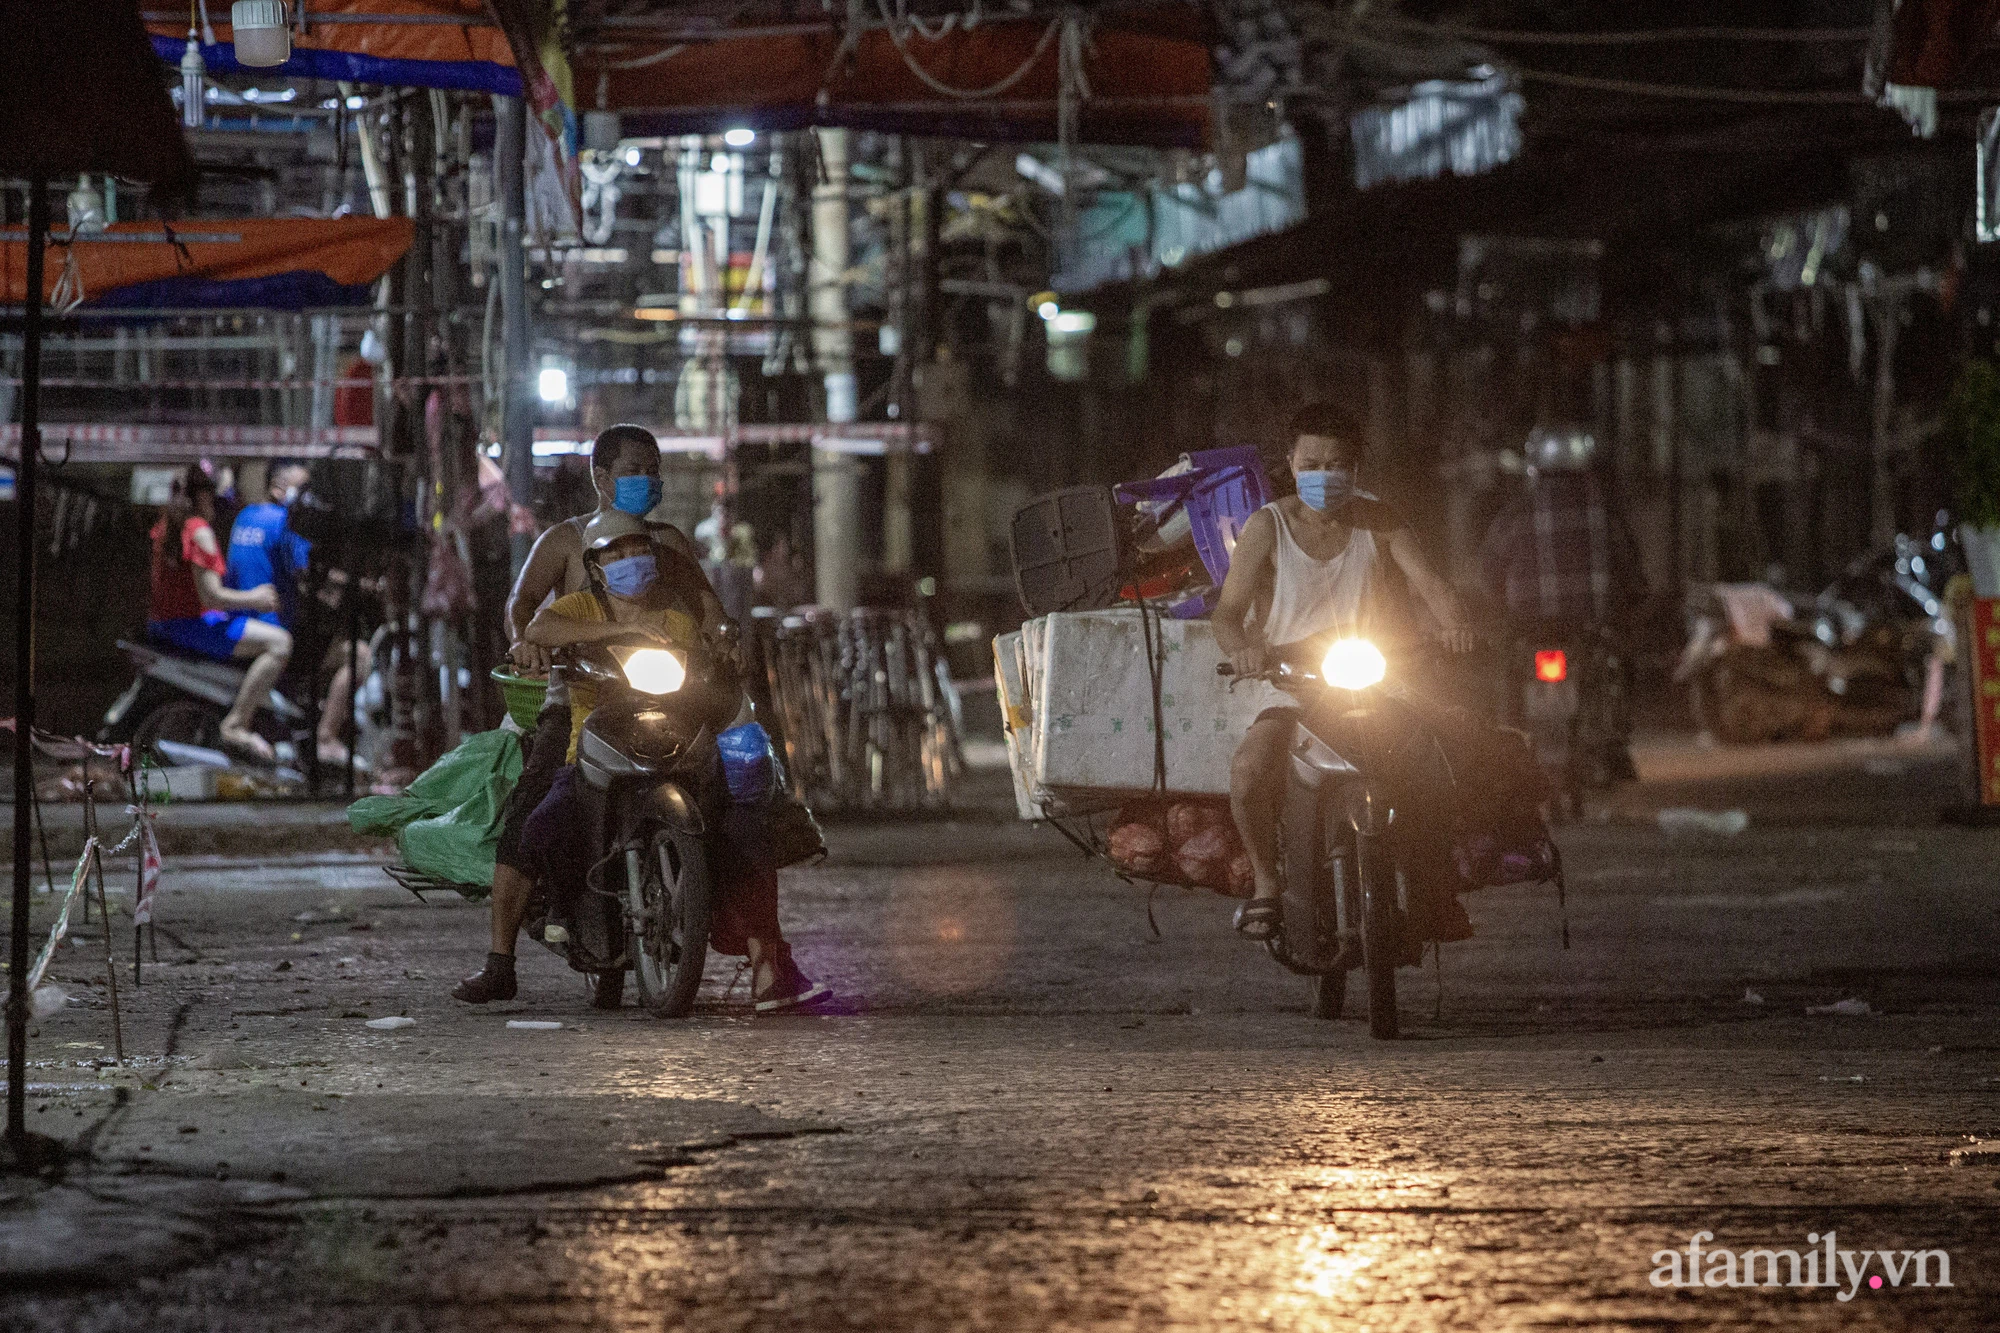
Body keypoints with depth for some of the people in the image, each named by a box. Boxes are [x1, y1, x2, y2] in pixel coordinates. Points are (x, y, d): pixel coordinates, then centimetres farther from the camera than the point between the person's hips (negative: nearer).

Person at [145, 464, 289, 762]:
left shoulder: (165, 526, 13)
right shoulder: (199, 532, -17)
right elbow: (211, 596, -22)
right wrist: (253, 598, -9)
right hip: (191, 623, -11)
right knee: (278, 642, -20)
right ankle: (235, 726, -22)